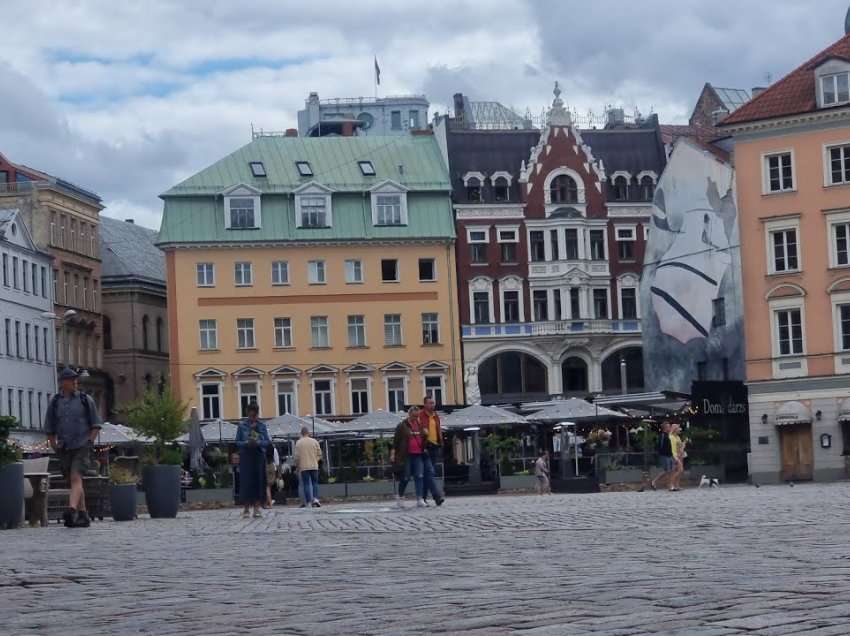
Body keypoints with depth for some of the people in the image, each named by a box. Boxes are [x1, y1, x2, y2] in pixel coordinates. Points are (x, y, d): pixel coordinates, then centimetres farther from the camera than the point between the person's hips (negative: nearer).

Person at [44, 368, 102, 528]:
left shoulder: (86, 400, 2)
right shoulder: (54, 403, 7)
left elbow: (96, 425, 5)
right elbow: (49, 430, 14)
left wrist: (89, 443, -7)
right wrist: (55, 449, 5)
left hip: (82, 448, -3)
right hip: (64, 449, 3)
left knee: (76, 479, -19)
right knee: (75, 483, 9)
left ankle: (71, 512, -33)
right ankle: (83, 516, 17)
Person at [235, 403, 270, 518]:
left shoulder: (262, 426, 7)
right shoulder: (242, 426, 2)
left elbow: (267, 442, 4)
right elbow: (237, 442, 1)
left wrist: (258, 443, -15)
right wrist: (247, 443, -17)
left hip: (259, 456, 2)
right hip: (246, 456, -2)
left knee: (259, 481, 0)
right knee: (246, 481, -4)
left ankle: (257, 508, 5)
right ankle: (246, 509, 2)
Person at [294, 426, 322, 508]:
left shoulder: (298, 443, -3)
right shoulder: (314, 441, 3)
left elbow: (297, 456, -3)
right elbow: (319, 454, 4)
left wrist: (297, 466, 8)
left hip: (303, 467, -2)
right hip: (314, 466, 2)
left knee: (306, 484, 1)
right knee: (315, 483, 9)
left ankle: (308, 502, -3)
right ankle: (315, 499, -7)